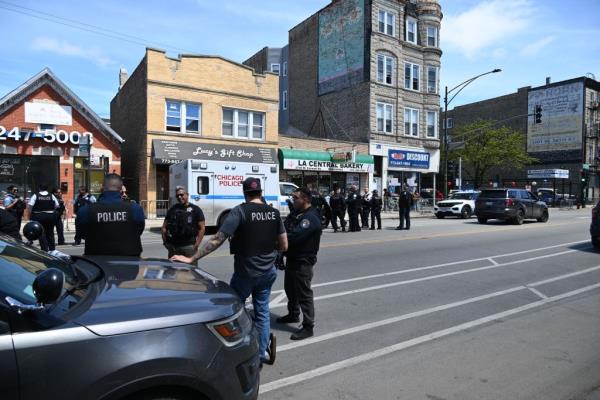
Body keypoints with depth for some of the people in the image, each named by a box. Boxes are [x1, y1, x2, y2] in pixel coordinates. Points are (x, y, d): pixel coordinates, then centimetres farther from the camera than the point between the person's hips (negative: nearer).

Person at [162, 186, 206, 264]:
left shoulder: (195, 209, 2)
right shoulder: (172, 209, 12)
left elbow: (202, 228, -2)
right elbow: (164, 227, 16)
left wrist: (197, 244, -10)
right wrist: (165, 241, 4)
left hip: (189, 246, -3)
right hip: (173, 246, 3)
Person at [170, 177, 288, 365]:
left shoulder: (240, 211, -15)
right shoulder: (274, 213, -2)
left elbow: (217, 240, -20)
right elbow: (284, 246, 1)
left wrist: (192, 259, -16)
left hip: (245, 271, -4)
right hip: (268, 271, 4)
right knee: (262, 311, 18)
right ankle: (262, 353, 24)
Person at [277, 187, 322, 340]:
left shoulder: (310, 218, -21)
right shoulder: (298, 214, 12)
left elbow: (294, 236, -30)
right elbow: (287, 229, 6)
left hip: (303, 262, -10)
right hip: (292, 259, 10)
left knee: (304, 294, -2)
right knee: (290, 289, 23)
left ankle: (308, 327, 8)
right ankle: (293, 315, 43)